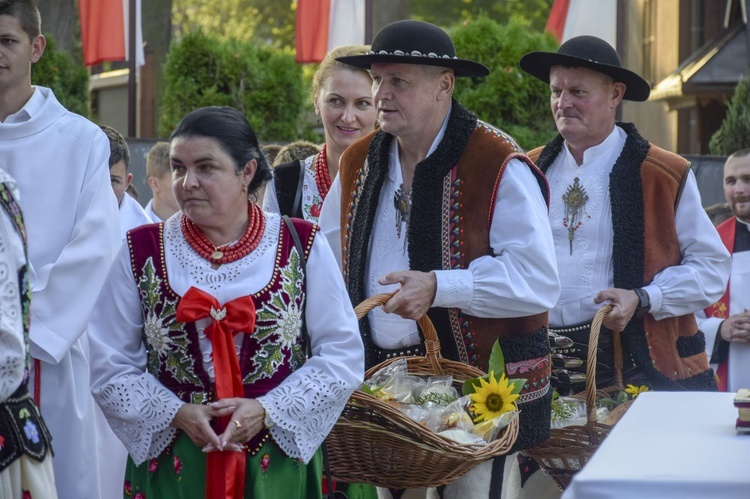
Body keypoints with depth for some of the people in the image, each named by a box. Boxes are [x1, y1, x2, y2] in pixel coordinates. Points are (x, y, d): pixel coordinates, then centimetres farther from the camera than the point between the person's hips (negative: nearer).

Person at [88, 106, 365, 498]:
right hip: (171, 465, 0)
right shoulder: (141, 253, 1)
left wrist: (267, 410, -13)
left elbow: (342, 355, -1)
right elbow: (109, 368, 1)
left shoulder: (302, 248, 0)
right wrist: (176, 414, -14)